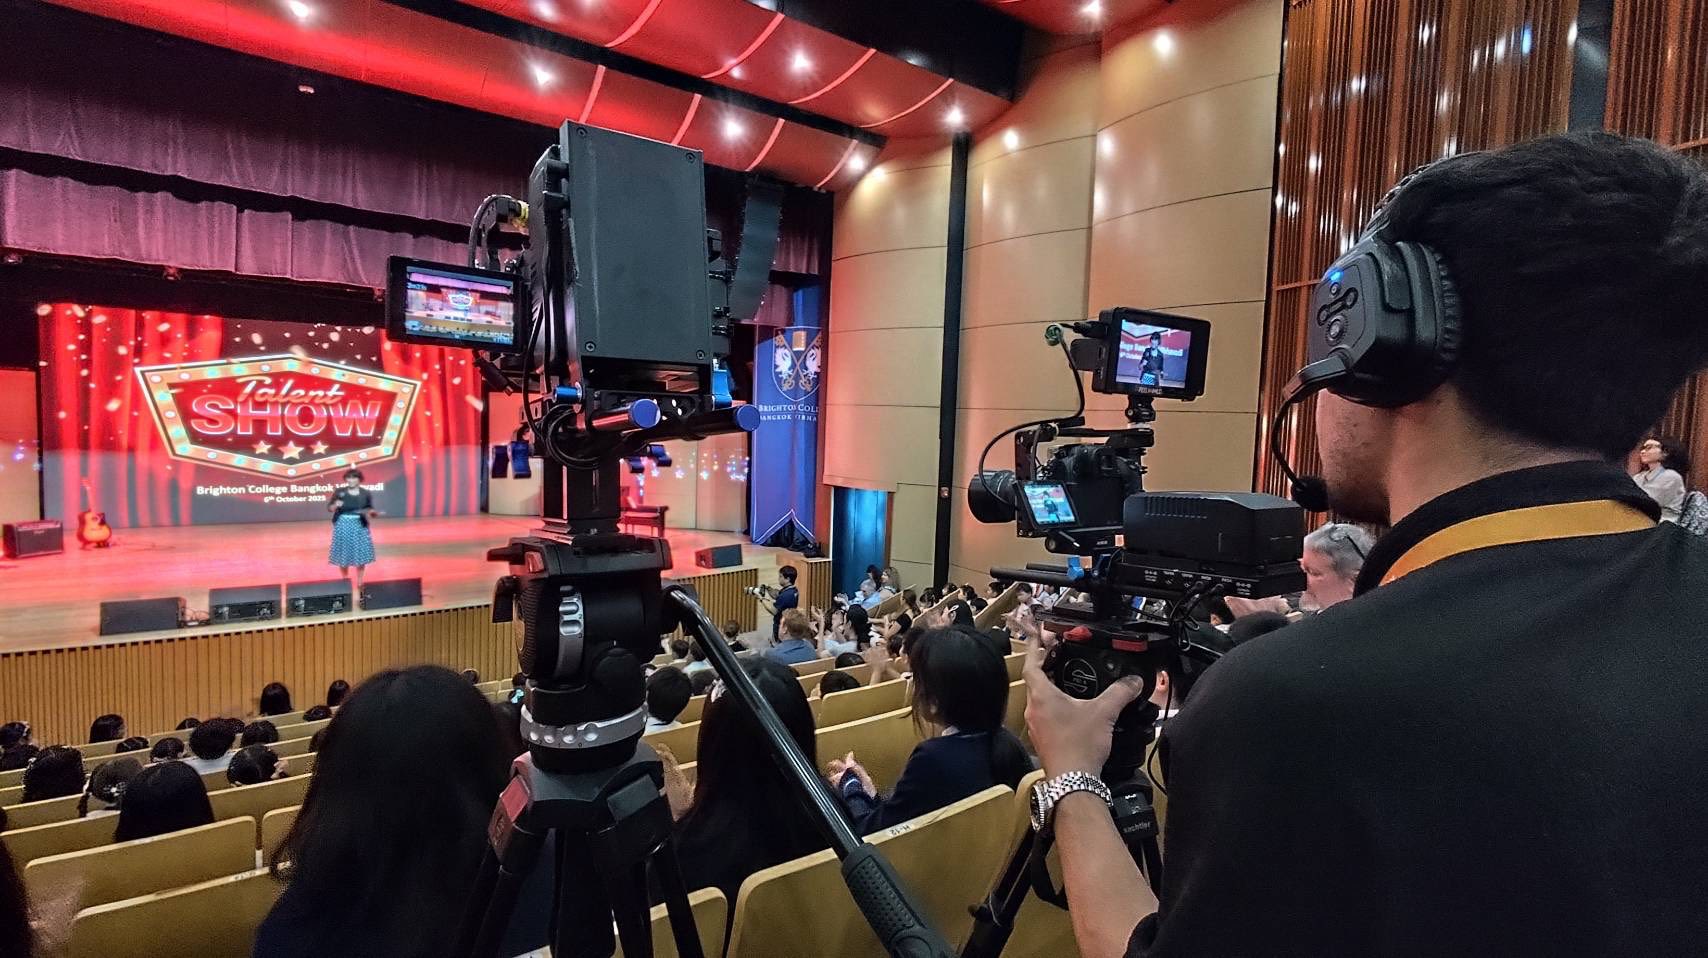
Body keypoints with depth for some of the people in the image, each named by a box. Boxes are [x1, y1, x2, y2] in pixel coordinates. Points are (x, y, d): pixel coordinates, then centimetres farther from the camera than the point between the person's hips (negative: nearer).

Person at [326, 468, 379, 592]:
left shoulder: (366, 494, 0)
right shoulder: (339, 492, -2)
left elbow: (370, 510, 5)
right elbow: (329, 508, 4)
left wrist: (372, 512, -17)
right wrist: (335, 505, -17)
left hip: (359, 526, 0)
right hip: (343, 526, 0)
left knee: (360, 555, 3)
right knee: (343, 556, 7)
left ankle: (359, 583, 16)